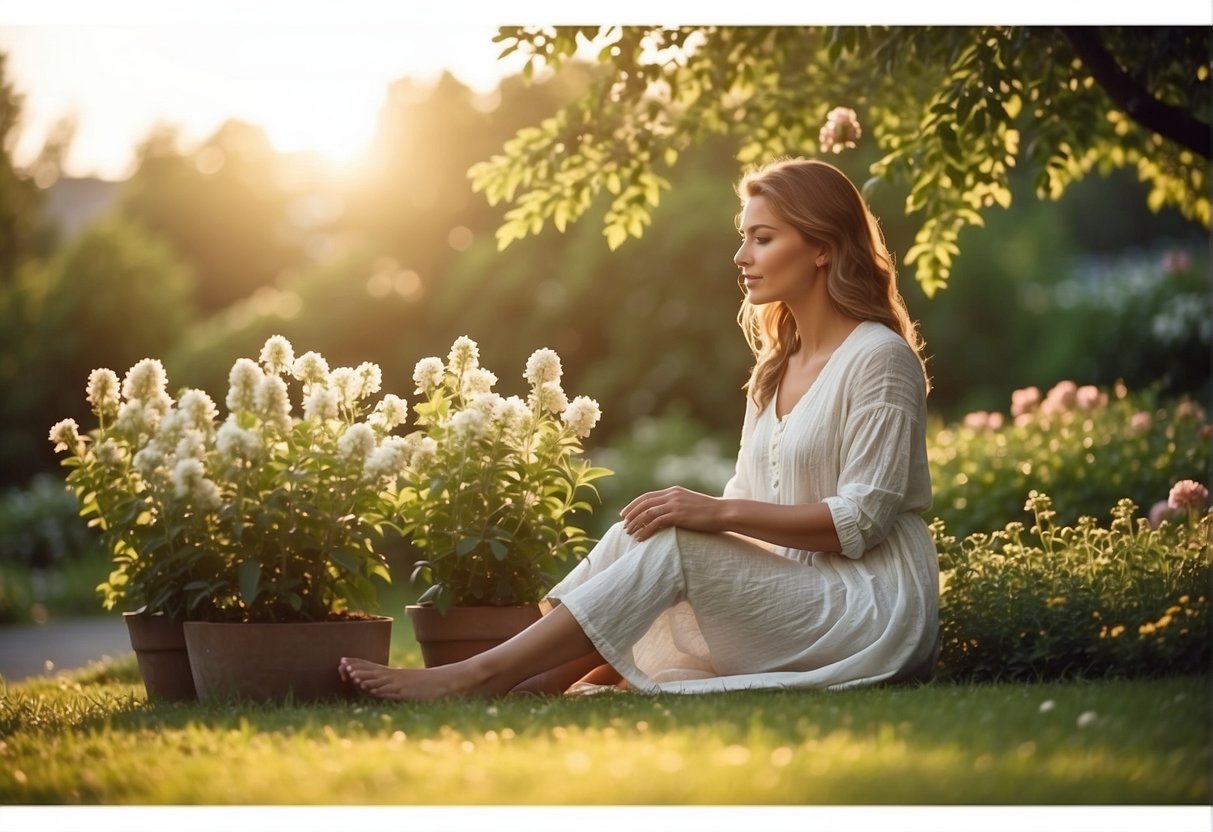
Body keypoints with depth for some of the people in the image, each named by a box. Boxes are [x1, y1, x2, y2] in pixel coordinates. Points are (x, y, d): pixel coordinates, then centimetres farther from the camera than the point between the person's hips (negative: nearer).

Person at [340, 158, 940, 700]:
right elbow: (745, 505, 13)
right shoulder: (775, 367, 16)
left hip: (876, 609, -8)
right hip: (786, 596, 8)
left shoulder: (878, 359, -10)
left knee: (674, 543, -23)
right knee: (637, 535, -10)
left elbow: (861, 520, -17)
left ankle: (480, 677, -24)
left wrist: (720, 514, -23)